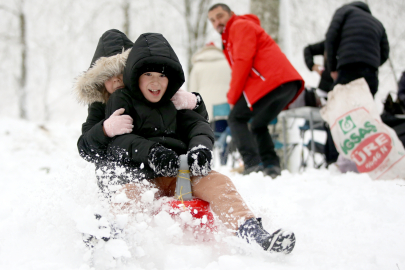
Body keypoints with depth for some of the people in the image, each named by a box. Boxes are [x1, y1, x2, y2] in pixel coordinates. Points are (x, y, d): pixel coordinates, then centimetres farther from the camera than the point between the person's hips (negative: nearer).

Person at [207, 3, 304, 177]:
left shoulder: (240, 26, 3)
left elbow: (243, 62, -9)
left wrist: (232, 97, -5)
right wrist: (234, 96, 7)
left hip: (270, 80, -10)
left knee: (236, 119, -4)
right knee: (258, 125, 21)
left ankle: (253, 164, -18)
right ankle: (271, 165, 5)